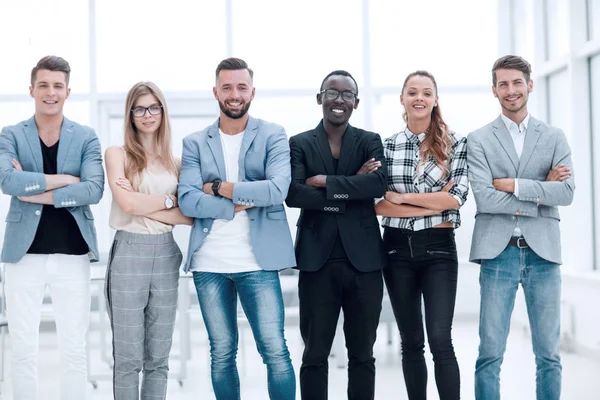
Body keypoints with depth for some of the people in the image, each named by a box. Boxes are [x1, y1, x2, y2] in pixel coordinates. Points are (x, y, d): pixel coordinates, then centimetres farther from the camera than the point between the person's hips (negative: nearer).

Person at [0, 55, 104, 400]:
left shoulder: (86, 138, 4)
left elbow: (94, 189, -11)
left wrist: (38, 193, -14)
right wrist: (64, 179, -15)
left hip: (73, 254, 0)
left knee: (74, 349, 7)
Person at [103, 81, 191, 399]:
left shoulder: (174, 162, 11)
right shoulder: (117, 154, 2)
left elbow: (191, 216, 1)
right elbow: (127, 203, -14)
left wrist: (145, 206, -10)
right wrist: (170, 200, -2)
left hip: (166, 255, 4)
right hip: (129, 253, -3)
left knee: (158, 358, 8)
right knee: (128, 358, 1)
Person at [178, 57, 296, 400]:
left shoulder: (273, 136, 2)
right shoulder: (196, 143, 7)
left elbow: (277, 190, -14)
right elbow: (188, 201, -6)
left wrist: (219, 187, -9)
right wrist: (242, 202, -14)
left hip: (258, 260, -2)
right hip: (209, 263, 2)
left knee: (275, 349, -4)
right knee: (222, 353, 11)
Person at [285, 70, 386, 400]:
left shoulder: (370, 142, 8)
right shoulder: (299, 144, 6)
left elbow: (379, 183, -12)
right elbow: (293, 193, -11)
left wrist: (325, 182, -13)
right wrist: (352, 188, -12)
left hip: (363, 261, 1)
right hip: (318, 262, -1)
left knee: (362, 355, 9)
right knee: (314, 355, 5)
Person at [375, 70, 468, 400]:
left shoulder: (455, 144, 0)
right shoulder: (386, 146, 4)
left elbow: (456, 197, -11)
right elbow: (376, 204, -5)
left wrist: (401, 197, -10)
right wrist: (434, 202, -11)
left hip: (438, 249, -2)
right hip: (398, 250, 2)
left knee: (440, 340, -9)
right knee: (411, 341, 9)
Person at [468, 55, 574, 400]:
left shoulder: (554, 138, 10)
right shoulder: (480, 140, 4)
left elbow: (567, 192, -4)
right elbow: (483, 198, -9)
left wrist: (514, 185, -9)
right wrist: (541, 191, -9)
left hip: (543, 253, 2)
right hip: (499, 254, -2)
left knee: (549, 355, 6)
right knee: (490, 354, -1)